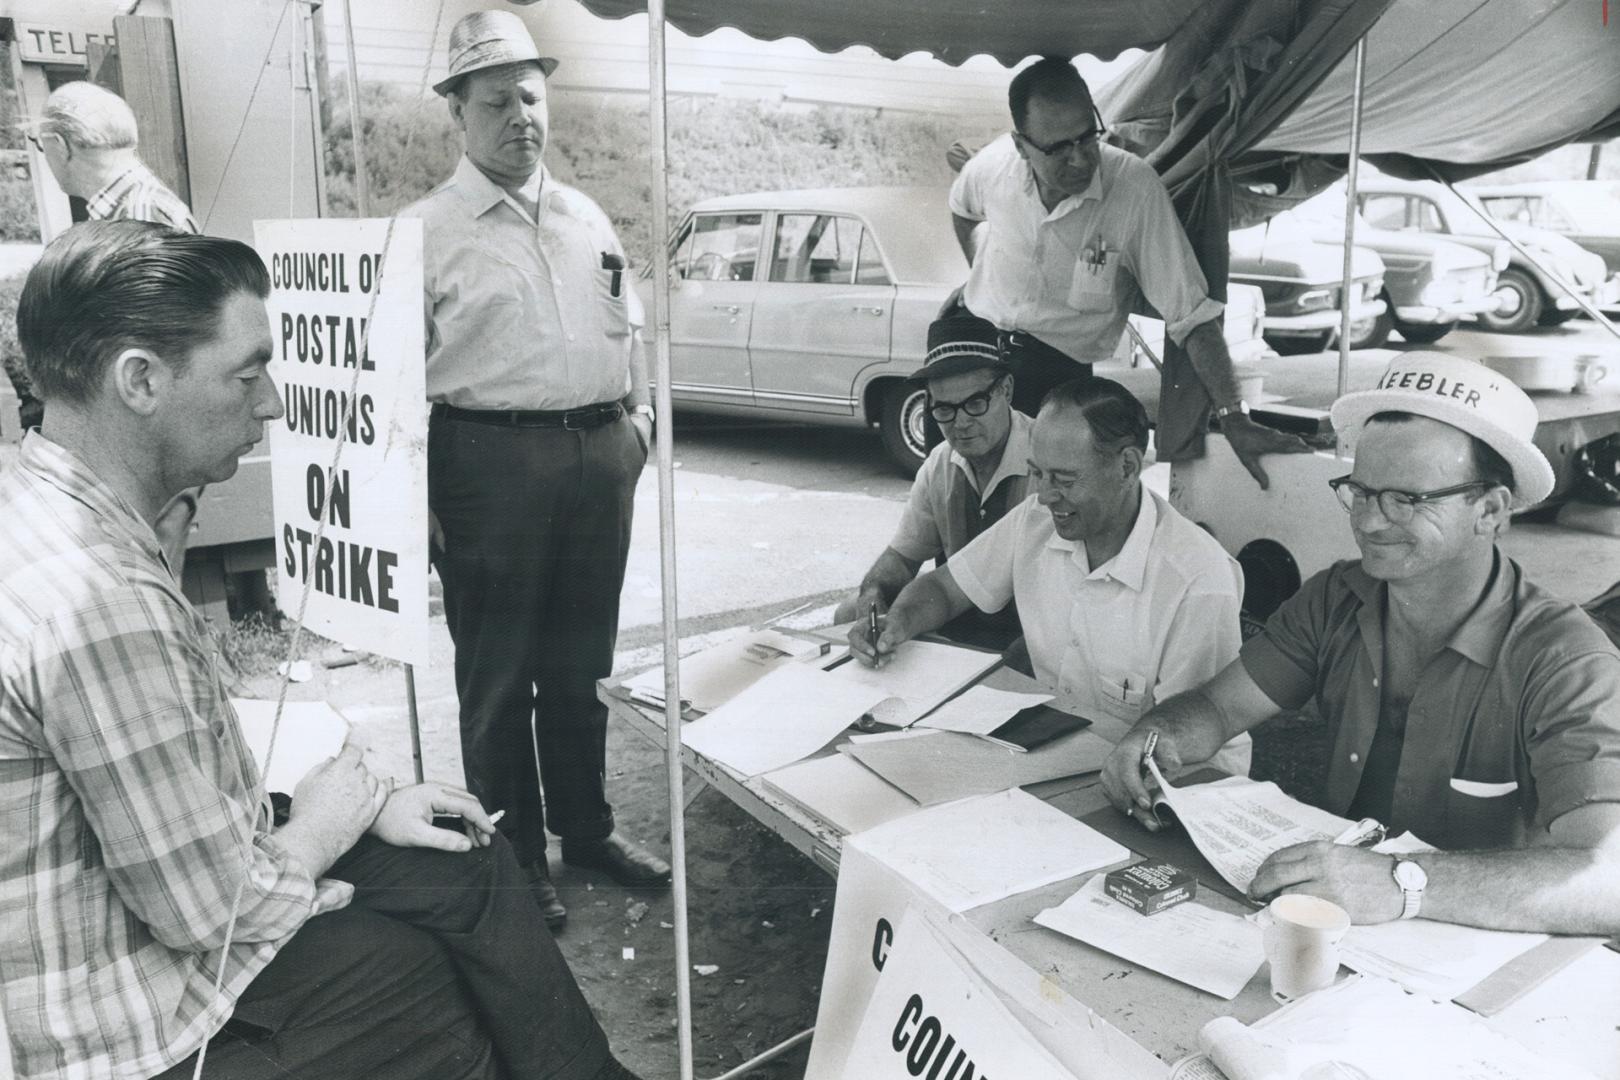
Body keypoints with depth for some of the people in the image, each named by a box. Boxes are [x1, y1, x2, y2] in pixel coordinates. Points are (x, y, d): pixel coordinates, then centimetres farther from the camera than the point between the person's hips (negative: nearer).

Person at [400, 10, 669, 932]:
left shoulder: (589, 219, 14)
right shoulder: (429, 229, -3)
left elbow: (629, 330, 20)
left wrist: (637, 420, 10)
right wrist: (415, 499, -11)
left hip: (601, 455, 5)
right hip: (490, 456, -5)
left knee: (583, 662, 16)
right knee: (496, 672, 5)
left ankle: (587, 827, 33)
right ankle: (514, 857, 20)